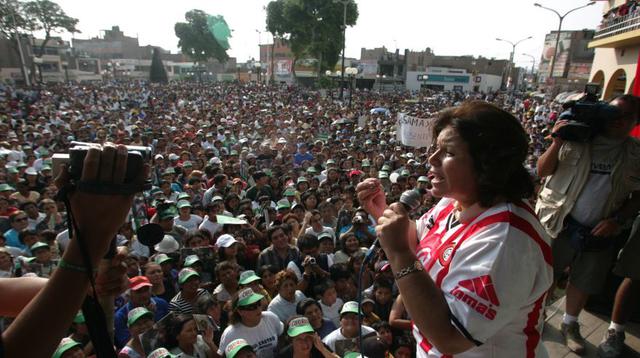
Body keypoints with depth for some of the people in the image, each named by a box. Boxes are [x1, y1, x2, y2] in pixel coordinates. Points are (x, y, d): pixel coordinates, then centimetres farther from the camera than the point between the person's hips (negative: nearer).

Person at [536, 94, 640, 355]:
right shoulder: (577, 138, -9)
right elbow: (542, 171, -9)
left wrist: (619, 219, -10)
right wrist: (557, 143, -23)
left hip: (599, 232, 3)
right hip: (559, 223, -3)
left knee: (584, 282, 19)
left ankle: (570, 324, 42)